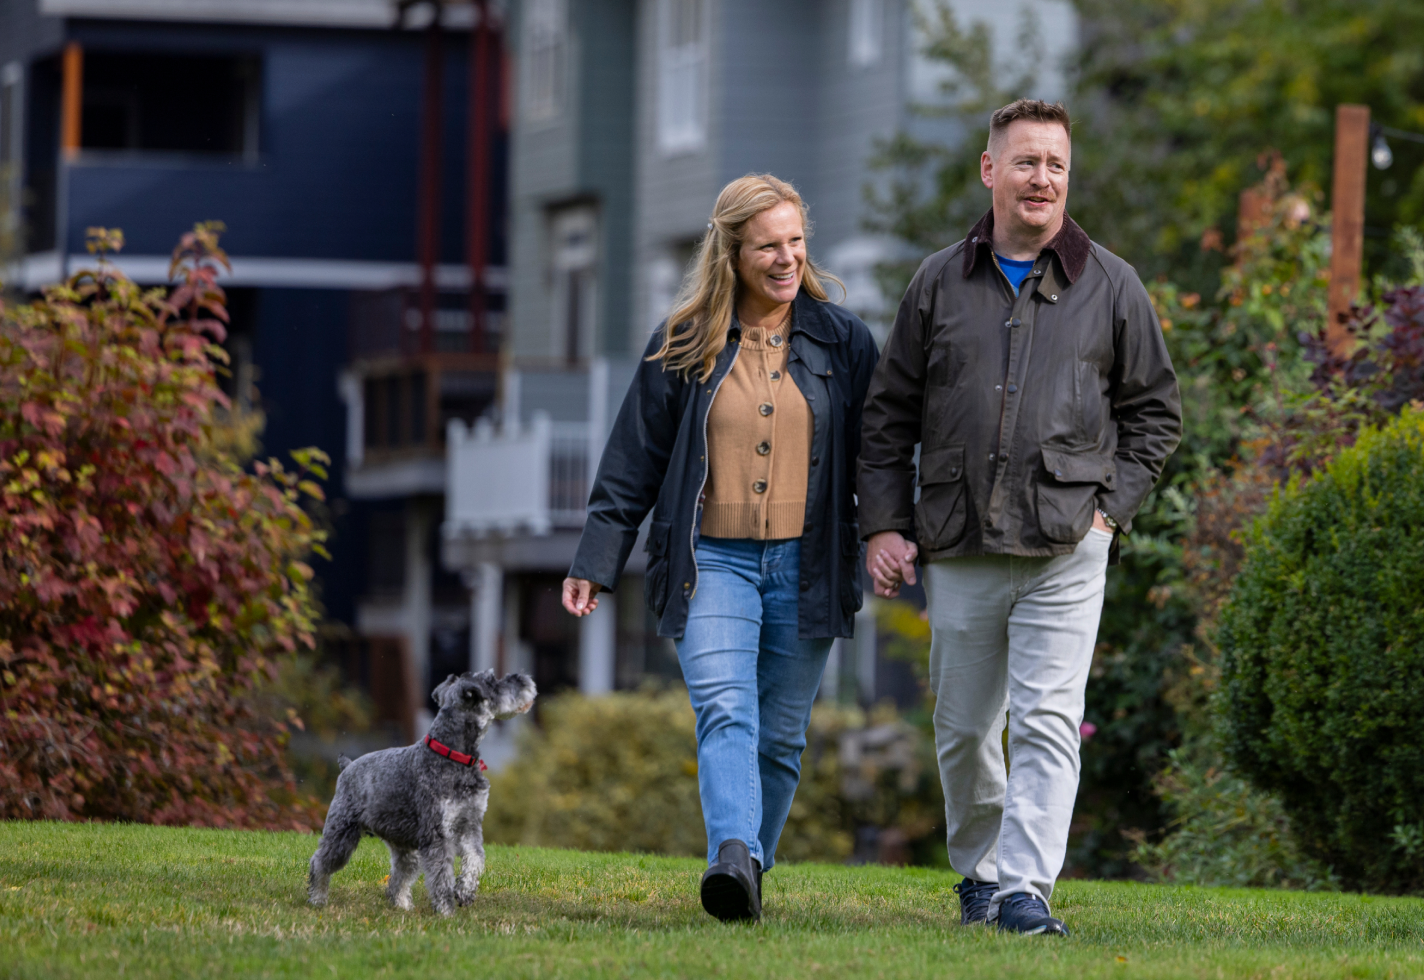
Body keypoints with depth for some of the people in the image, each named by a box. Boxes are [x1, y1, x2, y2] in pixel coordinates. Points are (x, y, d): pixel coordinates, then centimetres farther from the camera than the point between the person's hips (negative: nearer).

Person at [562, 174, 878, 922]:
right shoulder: (683, 346, 6)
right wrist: (595, 563, 6)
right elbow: (634, 462, 8)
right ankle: (732, 860, -35)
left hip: (807, 566, 2)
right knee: (725, 712, -20)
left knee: (780, 736, 5)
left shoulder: (842, 342, 8)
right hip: (713, 560, -1)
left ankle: (750, 868, 17)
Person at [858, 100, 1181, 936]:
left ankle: (1026, 889, -14)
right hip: (958, 552, 2)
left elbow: (1155, 413, 11)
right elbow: (890, 415, 12)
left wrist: (1110, 508, 0)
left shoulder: (1111, 286, 6)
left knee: (1048, 724, -11)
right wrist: (883, 524, 4)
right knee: (963, 730, 10)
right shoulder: (940, 284, 9)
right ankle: (980, 873, 27)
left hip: (1065, 551, -2)